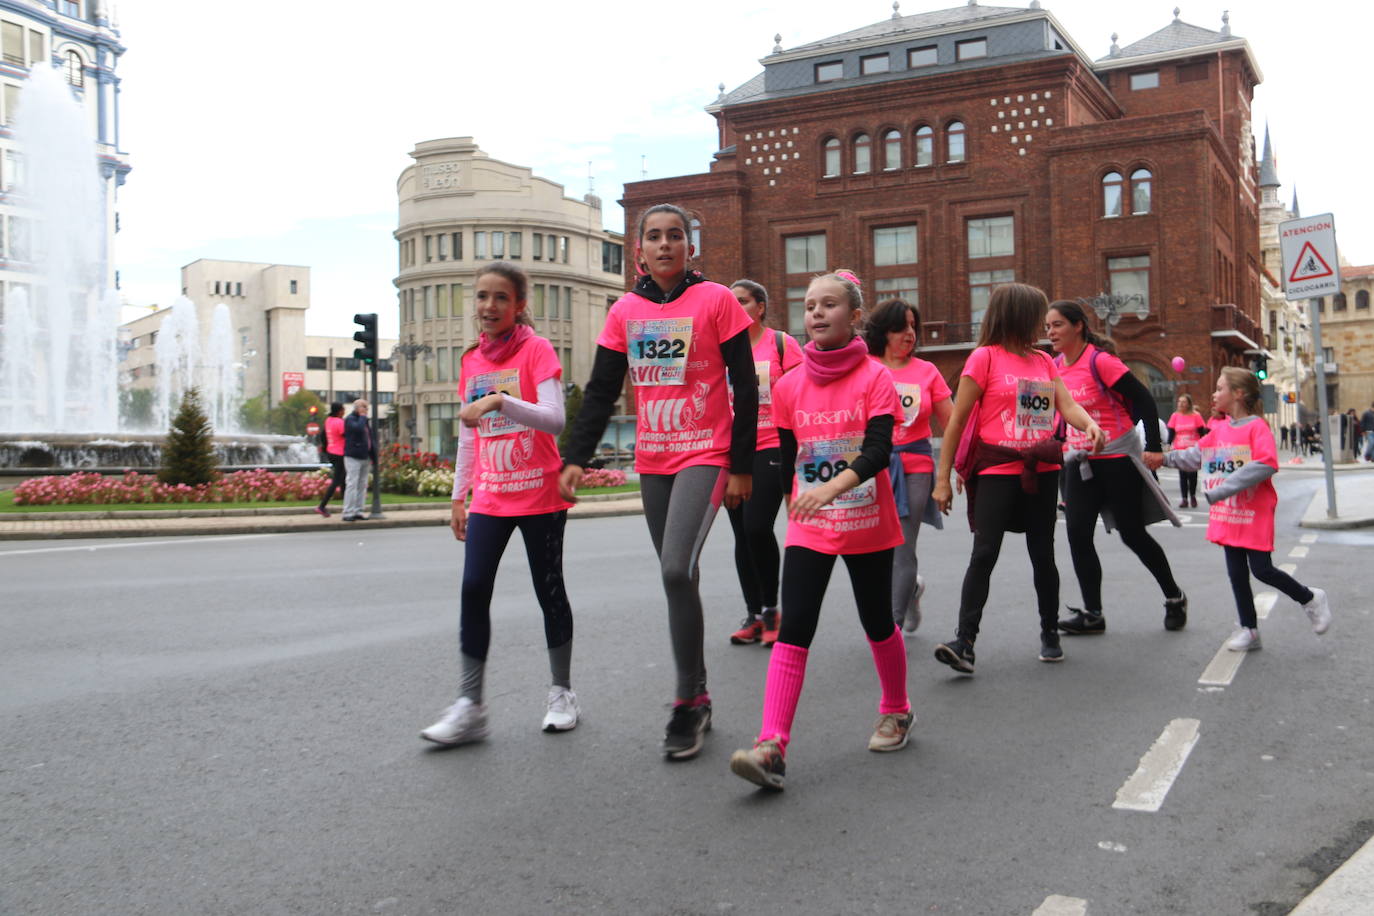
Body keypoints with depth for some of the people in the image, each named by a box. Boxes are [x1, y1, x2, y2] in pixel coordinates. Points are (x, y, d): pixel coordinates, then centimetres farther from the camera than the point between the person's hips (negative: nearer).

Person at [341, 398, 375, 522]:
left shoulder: (364, 420, 19)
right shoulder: (350, 419, -6)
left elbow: (369, 438, 22)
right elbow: (358, 428, -28)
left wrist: (372, 456, 17)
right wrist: (362, 417, -12)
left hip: (364, 458, 8)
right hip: (353, 457, -8)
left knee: (362, 485, 6)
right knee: (352, 485, -11)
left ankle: (358, 512, 9)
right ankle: (348, 513, -9)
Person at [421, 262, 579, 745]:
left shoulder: (536, 350, -8)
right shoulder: (472, 360, 10)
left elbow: (556, 419, -22)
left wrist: (500, 400, -34)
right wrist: (459, 496, 15)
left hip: (539, 493, -4)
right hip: (490, 497, 5)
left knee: (549, 590, 6)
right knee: (474, 590, -6)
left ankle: (561, 693, 22)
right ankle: (469, 706, 0)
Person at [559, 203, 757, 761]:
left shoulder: (715, 300, -5)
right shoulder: (625, 311, 7)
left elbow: (745, 387, -4)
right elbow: (601, 392, 8)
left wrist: (741, 465, -7)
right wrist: (576, 458, -2)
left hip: (705, 456, -5)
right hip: (652, 460, 5)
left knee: (676, 570, -19)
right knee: (677, 577, 10)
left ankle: (688, 702, -6)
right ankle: (698, 698, 21)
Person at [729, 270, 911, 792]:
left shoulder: (874, 377, -8)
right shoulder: (790, 386, 3)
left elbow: (878, 450, -20)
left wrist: (832, 487, -36)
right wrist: (796, 509, 11)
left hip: (868, 525, -2)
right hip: (808, 528, 2)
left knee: (878, 623, 13)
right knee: (793, 631, -9)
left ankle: (896, 711, 39)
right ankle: (771, 749, -15)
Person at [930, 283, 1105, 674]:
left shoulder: (1045, 362, 14)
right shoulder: (986, 357, -4)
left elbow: (1068, 406, 4)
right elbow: (957, 420, -5)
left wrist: (1090, 424, -21)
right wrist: (942, 478, -8)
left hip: (1040, 470, 5)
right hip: (997, 470, -5)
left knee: (1043, 555, 12)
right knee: (984, 554, -12)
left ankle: (1050, 634, 26)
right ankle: (964, 641, -12)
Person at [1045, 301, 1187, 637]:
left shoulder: (1100, 361, -16)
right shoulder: (1054, 367, 4)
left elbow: (1144, 400, -17)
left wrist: (1153, 449, -19)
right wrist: (1058, 446, 13)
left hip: (1118, 458, -6)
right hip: (1080, 462, 6)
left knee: (1132, 534, 2)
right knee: (1077, 535, -3)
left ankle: (1174, 597, 25)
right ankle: (1092, 614, 5)